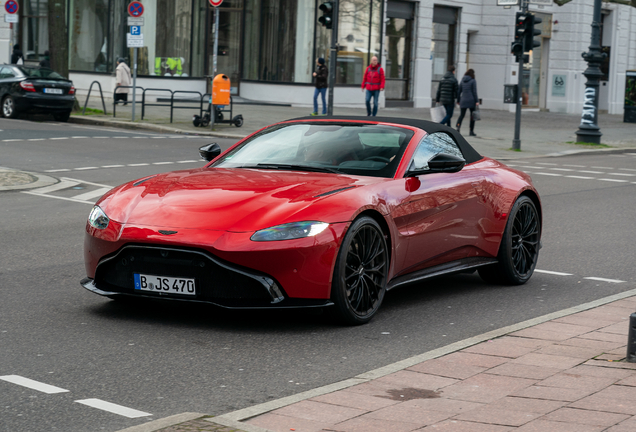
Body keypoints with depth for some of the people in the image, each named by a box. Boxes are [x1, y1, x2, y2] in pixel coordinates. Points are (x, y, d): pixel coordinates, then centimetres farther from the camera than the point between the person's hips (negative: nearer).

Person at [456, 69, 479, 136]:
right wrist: (477, 101, -8)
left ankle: (458, 126, -19)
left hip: (463, 100, 4)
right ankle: (471, 131, 8)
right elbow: (474, 92, -10)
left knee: (461, 115, 8)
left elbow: (459, 91, 9)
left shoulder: (462, 81, 8)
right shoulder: (473, 81, -6)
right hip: (471, 101, -4)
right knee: (472, 116, 7)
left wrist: (458, 100, 16)